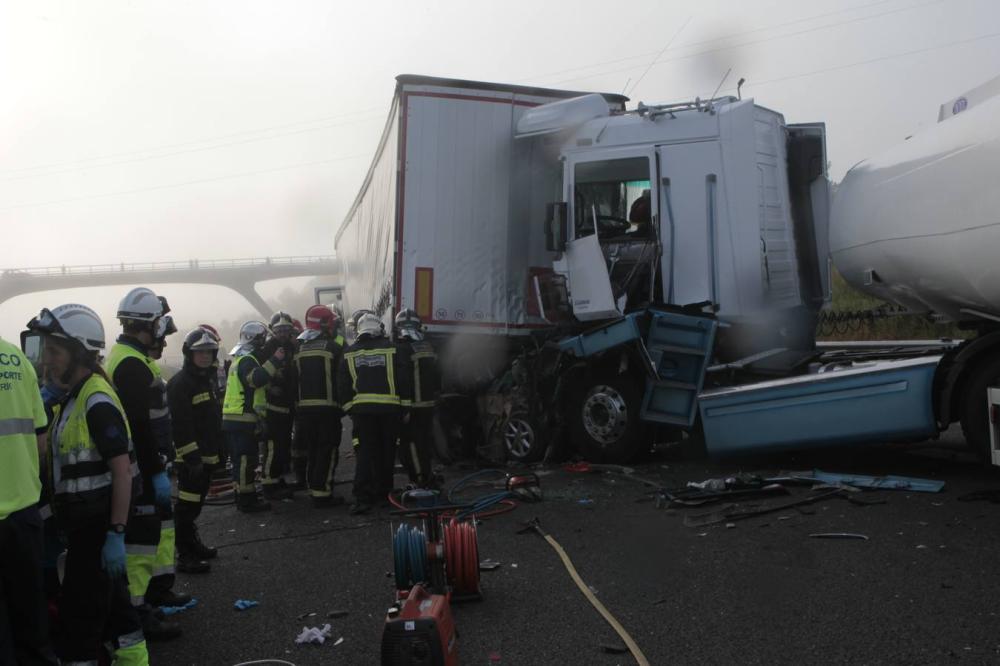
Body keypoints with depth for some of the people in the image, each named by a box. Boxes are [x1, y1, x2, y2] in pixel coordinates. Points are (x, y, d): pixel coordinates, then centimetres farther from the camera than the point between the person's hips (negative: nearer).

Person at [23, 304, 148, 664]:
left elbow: (123, 471, -22)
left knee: (79, 616, -1)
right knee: (112, 600, 20)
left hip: (97, 526, -10)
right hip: (85, 523, 10)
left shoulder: (96, 401, -19)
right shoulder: (71, 397, 11)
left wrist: (116, 533, -23)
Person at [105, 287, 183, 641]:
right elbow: (139, 425, -26)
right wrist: (157, 471, -23)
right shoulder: (131, 364, -21)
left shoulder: (127, 356, 13)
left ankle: (159, 585, 36)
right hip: (140, 465, -11)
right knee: (142, 534, -4)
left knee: (162, 523, 22)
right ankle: (135, 610, 4)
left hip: (144, 460, 11)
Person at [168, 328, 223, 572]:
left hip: (206, 456, 9)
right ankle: (184, 555, 1)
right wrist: (192, 457, -23)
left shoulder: (208, 380, 15)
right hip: (190, 458, -9)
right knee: (187, 505, -5)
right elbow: (180, 425, -21)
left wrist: (218, 451, 23)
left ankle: (192, 543, 32)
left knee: (196, 503, 20)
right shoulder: (180, 383, -15)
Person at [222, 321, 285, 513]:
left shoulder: (242, 359, 21)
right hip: (243, 419, -11)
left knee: (243, 461, 16)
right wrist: (275, 360, -28)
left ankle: (247, 498, 24)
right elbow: (256, 379, -32)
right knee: (245, 461, -6)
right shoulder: (247, 361, -14)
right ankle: (247, 501, -2)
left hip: (234, 419, 11)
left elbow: (256, 382, 27)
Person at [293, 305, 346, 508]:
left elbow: (293, 381, 12)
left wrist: (297, 404, 16)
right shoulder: (334, 347, -8)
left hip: (304, 407, 6)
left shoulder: (299, 349, 10)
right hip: (328, 407, -6)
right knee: (328, 452, -1)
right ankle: (322, 493, -3)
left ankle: (313, 489, 21)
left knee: (312, 451, 15)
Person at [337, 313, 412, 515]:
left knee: (365, 451, 4)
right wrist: (405, 406, 5)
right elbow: (404, 379, -3)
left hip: (361, 409, 1)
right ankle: (383, 493, 20)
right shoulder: (393, 349, 0)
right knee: (386, 451, 11)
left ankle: (362, 497, -6)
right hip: (389, 408, -1)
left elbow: (342, 385, 8)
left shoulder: (350, 353, 7)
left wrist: (349, 407, 16)